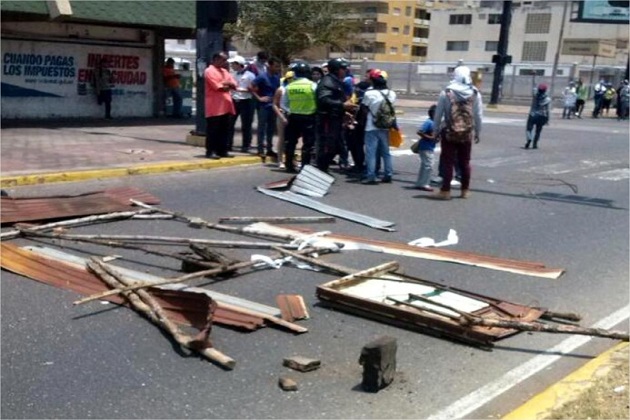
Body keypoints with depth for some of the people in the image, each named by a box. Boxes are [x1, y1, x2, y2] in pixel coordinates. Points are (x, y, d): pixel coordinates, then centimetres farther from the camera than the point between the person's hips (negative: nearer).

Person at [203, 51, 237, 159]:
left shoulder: (225, 71, 19)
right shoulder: (209, 71, -8)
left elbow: (234, 85, 10)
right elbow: (218, 87, -17)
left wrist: (226, 83, -10)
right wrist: (227, 86, 1)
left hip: (226, 105, 8)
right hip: (215, 107, -8)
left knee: (225, 130, 8)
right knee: (212, 130, -4)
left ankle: (222, 150, 15)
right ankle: (210, 151, 0)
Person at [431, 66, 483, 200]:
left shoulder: (446, 93, -6)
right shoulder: (475, 94, -1)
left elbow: (438, 114, -3)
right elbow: (478, 116, 2)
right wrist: (477, 132, 13)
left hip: (449, 133, -2)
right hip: (467, 133, 2)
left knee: (448, 162, 3)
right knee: (465, 162, 14)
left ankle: (445, 191, 3)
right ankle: (465, 190, 21)